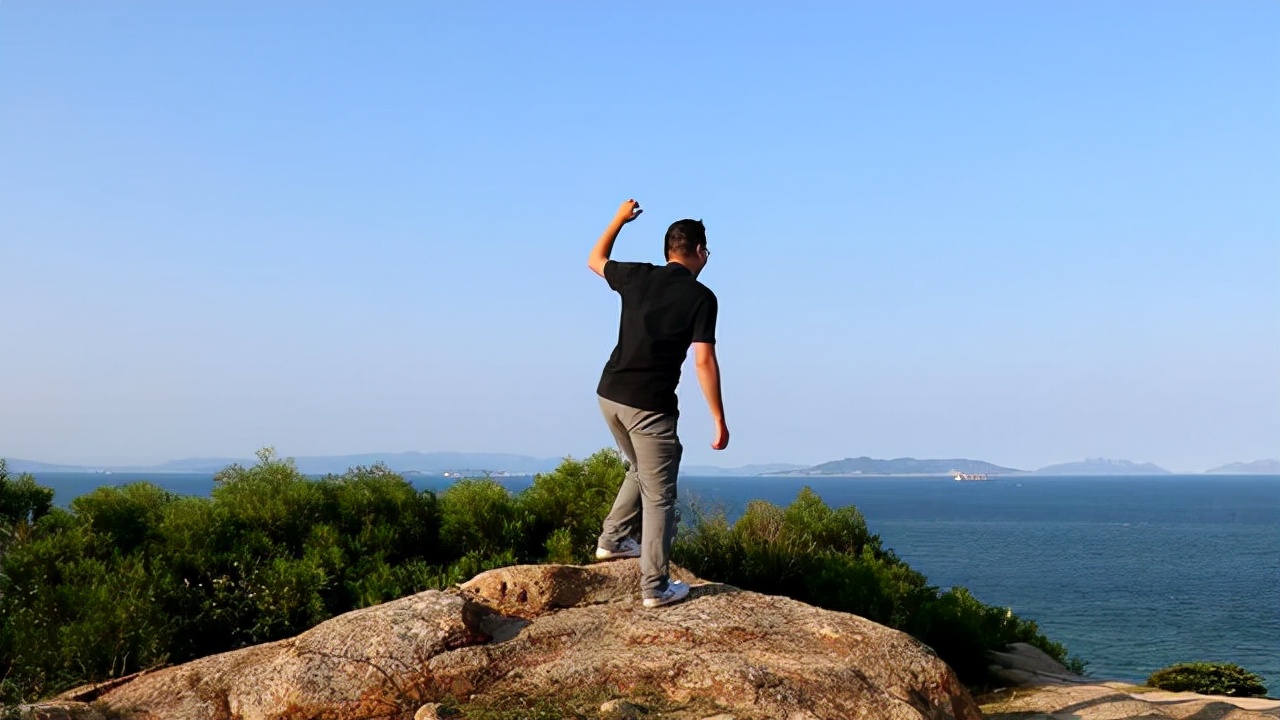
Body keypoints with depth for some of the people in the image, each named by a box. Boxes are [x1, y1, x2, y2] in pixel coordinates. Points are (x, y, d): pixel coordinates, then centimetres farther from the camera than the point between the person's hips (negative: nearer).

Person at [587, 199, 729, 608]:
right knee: (658, 495, 1)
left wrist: (620, 219, 37)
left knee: (642, 470, 29)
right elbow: (704, 361, -13)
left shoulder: (637, 277, 6)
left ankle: (613, 540, 29)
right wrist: (719, 421, -8)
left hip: (609, 394, 6)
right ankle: (655, 588, 0)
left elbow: (595, 260, 26)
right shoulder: (700, 297, -8)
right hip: (649, 404, -6)